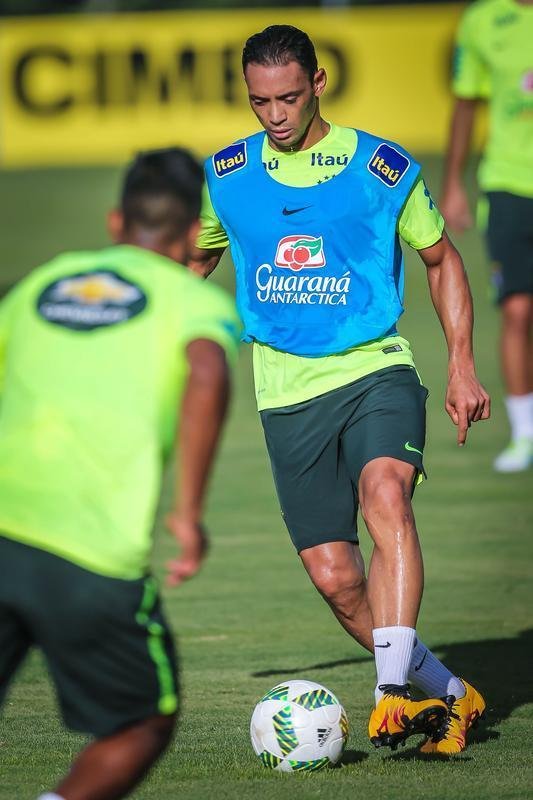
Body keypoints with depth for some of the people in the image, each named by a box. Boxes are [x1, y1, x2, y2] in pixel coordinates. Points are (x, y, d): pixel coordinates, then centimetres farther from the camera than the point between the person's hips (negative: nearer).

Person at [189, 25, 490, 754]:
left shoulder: (382, 167, -1)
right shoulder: (226, 176, 6)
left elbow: (441, 260, 11)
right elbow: (194, 262, 23)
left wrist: (461, 365, 4)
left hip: (375, 371, -3)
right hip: (288, 392, 3)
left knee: (385, 499, -32)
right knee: (334, 577, -3)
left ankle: (392, 695, -40)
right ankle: (449, 694, 16)